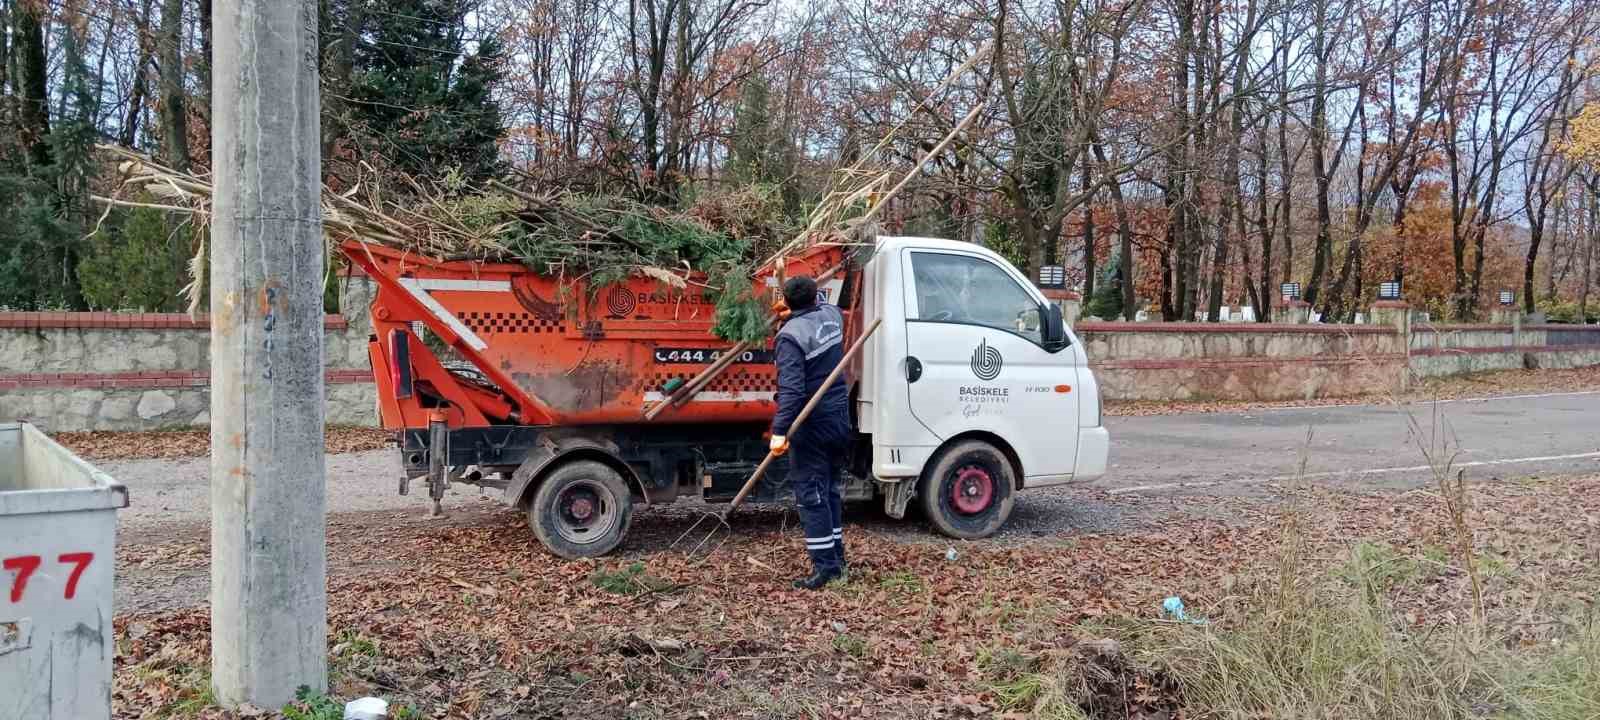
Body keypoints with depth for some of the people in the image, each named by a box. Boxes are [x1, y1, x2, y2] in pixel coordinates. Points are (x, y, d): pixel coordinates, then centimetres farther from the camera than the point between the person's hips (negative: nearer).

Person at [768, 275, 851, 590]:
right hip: (840, 417, 8)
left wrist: (780, 431, -29)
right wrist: (797, 311, 34)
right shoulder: (831, 314, 3)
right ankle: (837, 557, 26)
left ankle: (825, 565, -2)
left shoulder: (790, 336, -17)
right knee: (831, 488, 18)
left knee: (811, 494, -2)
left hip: (812, 425, -8)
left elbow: (791, 389, -26)